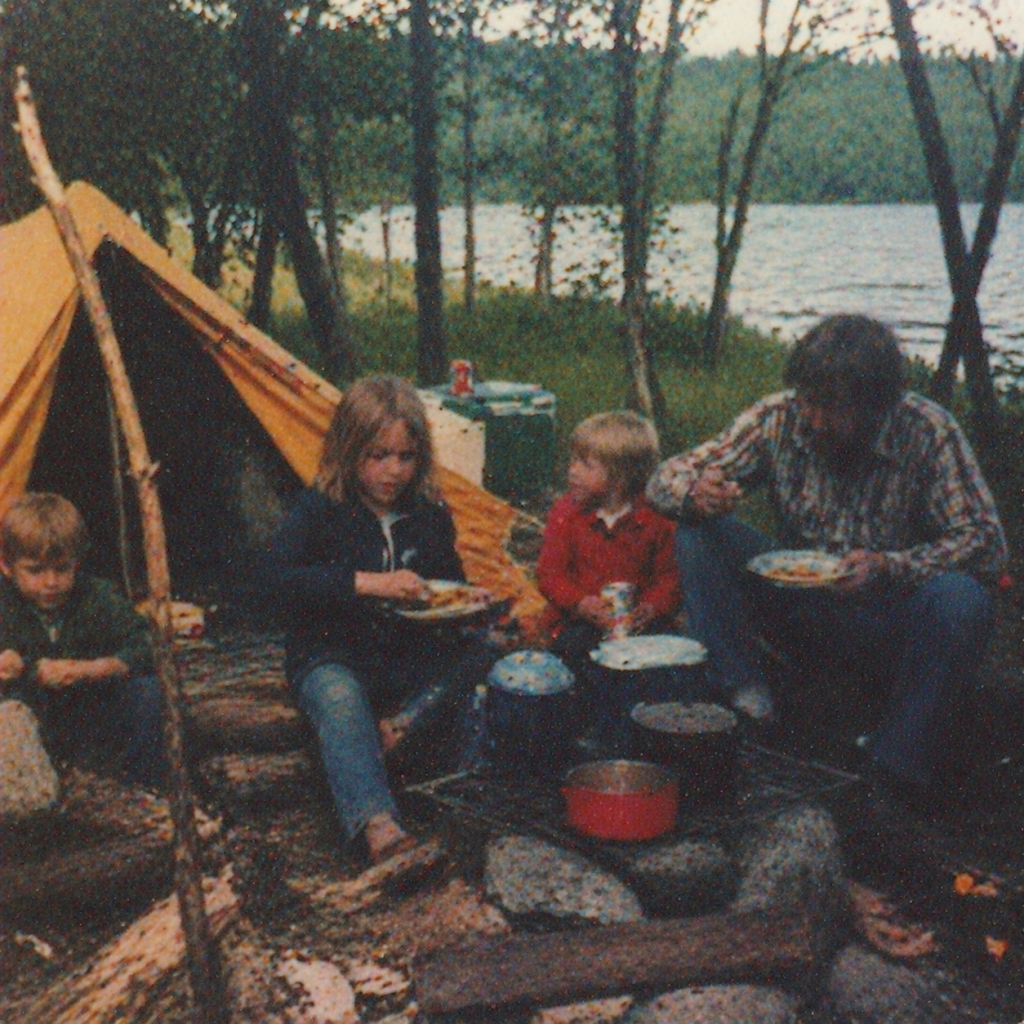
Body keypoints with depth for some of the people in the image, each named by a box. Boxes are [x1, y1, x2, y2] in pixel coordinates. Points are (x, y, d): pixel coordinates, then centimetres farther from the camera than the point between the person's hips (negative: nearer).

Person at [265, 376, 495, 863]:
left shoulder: (430, 513, 6)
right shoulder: (318, 509, -6)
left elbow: (449, 582, 20)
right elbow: (280, 574, -23)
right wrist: (367, 583, -31)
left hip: (410, 655, 5)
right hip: (332, 656, -4)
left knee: (485, 652, -19)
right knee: (339, 698, -38)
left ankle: (400, 726, -31)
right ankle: (376, 822, -56)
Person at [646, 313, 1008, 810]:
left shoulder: (928, 432, -16)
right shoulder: (778, 418, -10)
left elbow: (986, 544, -18)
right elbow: (667, 477, -7)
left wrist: (889, 568, -34)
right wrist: (696, 493, -32)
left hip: (887, 616, -2)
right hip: (798, 606, 2)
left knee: (959, 598, -34)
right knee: (698, 532, -16)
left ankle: (895, 774, -20)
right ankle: (744, 696, -12)